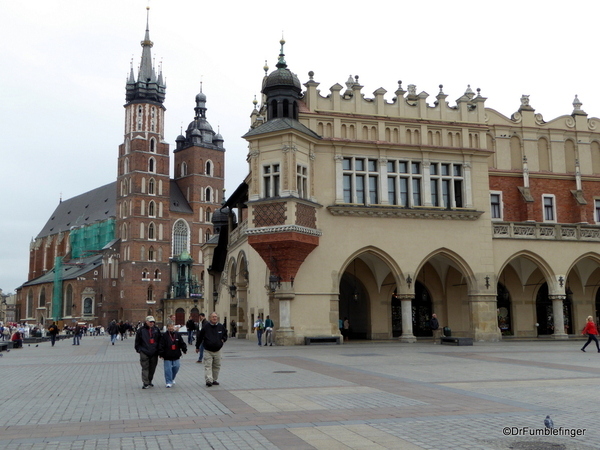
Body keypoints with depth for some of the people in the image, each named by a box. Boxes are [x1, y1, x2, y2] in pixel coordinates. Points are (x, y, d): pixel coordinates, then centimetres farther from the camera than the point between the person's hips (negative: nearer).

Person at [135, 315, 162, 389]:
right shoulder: (141, 330, 0)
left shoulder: (156, 329, 9)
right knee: (145, 368, -6)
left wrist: (159, 350, 12)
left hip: (154, 353, 3)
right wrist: (139, 349, -1)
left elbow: (160, 340, 15)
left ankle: (149, 381, 23)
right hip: (144, 352, -3)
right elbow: (137, 342, 6)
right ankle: (146, 383, -4)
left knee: (152, 368, 9)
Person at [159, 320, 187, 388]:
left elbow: (182, 343, 10)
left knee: (176, 367, 10)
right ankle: (169, 382, 4)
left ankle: (172, 379, 32)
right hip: (167, 356, -4)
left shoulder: (178, 334, 6)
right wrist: (161, 353, -13)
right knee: (168, 369, -4)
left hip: (176, 356, 4)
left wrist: (184, 350, 1)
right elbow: (161, 345, -7)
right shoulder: (164, 335, -5)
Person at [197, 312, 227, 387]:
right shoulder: (206, 326, -5)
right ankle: (209, 380, -16)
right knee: (208, 366, -11)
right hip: (208, 350, -3)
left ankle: (214, 380, 21)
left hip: (217, 350, 3)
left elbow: (225, 334, 22)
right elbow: (200, 337, 4)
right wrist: (197, 347, 9)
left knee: (217, 366, 10)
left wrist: (223, 339, 2)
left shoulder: (221, 326, 3)